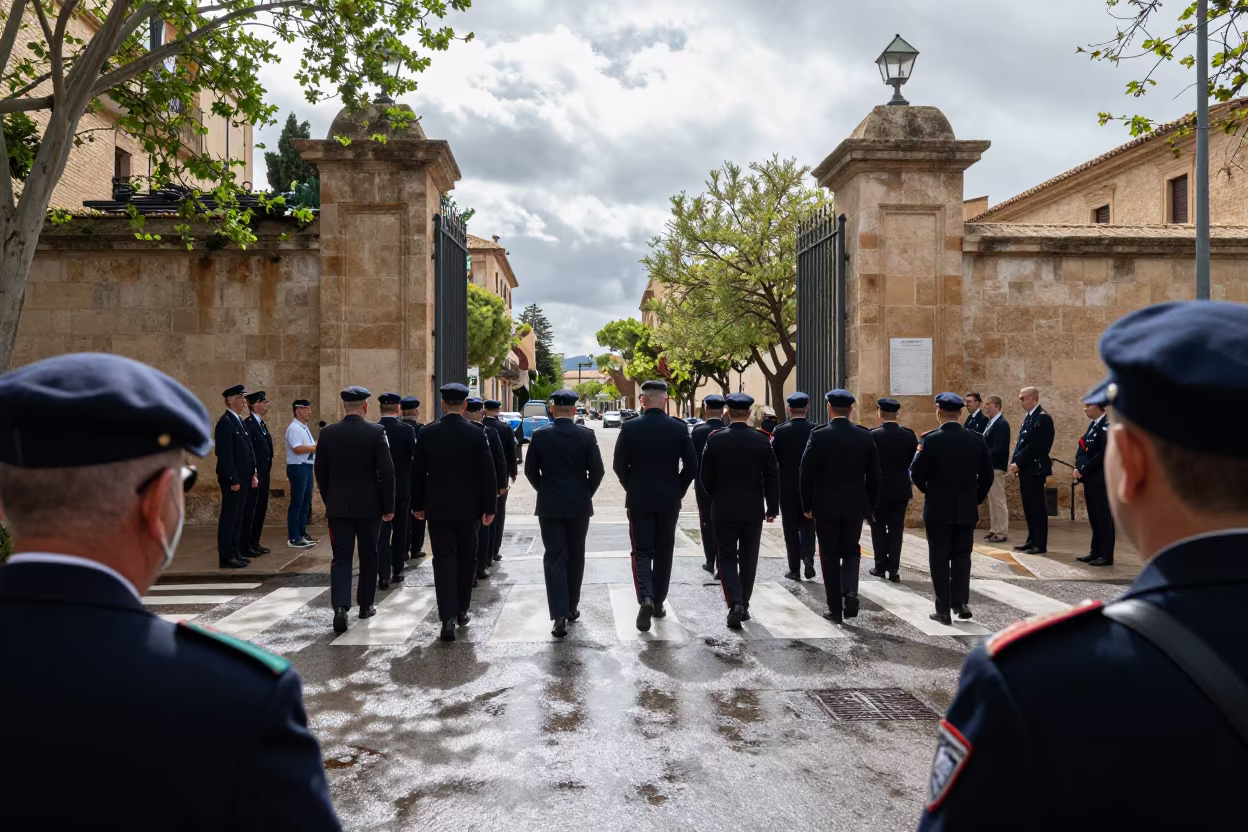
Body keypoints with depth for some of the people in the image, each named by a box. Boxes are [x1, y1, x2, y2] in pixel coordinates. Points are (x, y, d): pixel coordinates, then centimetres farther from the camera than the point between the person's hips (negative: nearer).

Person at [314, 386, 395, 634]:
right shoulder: (376, 432, -10)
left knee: (341, 557, 4)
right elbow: (387, 472, -11)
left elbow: (320, 472, 6)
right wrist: (388, 507, -3)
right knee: (368, 556, 12)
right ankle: (365, 606, 22)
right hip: (369, 505, -2)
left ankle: (340, 607, -12)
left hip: (337, 506, 2)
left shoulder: (327, 433, 0)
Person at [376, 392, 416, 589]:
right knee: (399, 530, 13)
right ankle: (397, 571, 19)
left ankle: (383, 575, -7)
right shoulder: (407, 430, -8)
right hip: (402, 488, 0)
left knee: (382, 531, 1)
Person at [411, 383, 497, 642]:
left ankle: (448, 618, -7)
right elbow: (487, 473, -8)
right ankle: (461, 611, 26)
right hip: (468, 508, 0)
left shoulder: (427, 432, -3)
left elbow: (417, 472, 1)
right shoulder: (477, 433, -7)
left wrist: (417, 505, 11)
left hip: (437, 508, 0)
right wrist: (489, 507, -1)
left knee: (444, 560, 2)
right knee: (466, 558, 15)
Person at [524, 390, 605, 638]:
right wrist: (586, 494, 11)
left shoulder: (539, 435, -5)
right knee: (575, 556, 15)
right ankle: (572, 607, 26)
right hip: (579, 505, 1)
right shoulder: (586, 435, -6)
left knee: (554, 558, 0)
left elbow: (530, 471, 0)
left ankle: (559, 615, -9)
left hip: (549, 506, 0)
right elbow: (597, 471, -6)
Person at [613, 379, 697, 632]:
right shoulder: (679, 428, -5)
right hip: (669, 500, 1)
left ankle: (646, 598, -16)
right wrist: (678, 491, 9)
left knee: (642, 551, 5)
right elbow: (691, 465, -4)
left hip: (639, 500, -1)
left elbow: (619, 465, -6)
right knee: (664, 551, 14)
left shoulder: (629, 427, -8)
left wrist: (631, 488, 10)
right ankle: (658, 602, 22)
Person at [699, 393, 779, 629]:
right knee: (748, 559, 14)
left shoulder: (715, 439, -7)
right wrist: (772, 507, 6)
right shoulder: (762, 440, -5)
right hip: (753, 510, 1)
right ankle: (744, 605, 23)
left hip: (724, 510, -1)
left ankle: (735, 604, -11)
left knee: (727, 558, 6)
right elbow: (772, 476, -3)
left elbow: (705, 476, -3)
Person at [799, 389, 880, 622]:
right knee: (851, 551, 17)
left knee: (830, 555, 7)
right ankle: (850, 592, -5)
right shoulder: (865, 436, -1)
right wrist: (871, 506, 13)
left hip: (826, 505, -2)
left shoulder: (819, 436, -9)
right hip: (855, 505, 2)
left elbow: (807, 473, -9)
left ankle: (835, 608, 10)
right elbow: (874, 474, 3)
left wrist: (806, 505, 2)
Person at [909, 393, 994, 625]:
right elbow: (987, 475, 2)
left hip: (938, 509, -3)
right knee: (962, 555, 16)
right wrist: (976, 499, 14)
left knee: (939, 558, 5)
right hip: (967, 509, 3)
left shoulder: (931, 439, -13)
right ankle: (960, 602, 10)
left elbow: (916, 473, -13)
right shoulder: (976, 439, -2)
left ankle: (944, 609, 7)